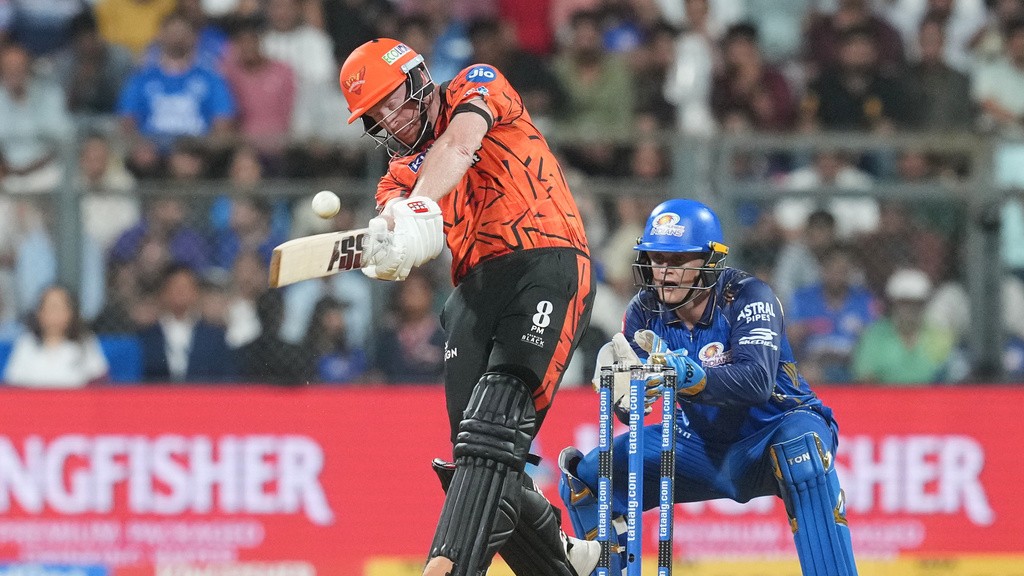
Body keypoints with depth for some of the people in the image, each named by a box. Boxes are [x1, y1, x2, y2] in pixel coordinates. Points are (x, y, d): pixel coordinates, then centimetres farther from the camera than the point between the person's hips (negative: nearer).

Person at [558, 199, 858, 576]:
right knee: (586, 476, -8)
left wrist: (685, 376, -53)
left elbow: (758, 382, -38)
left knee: (799, 443, -41)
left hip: (771, 434, -5)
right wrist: (622, 392, -35)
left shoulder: (748, 298, -22)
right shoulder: (645, 312, -7)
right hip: (704, 446, 5)